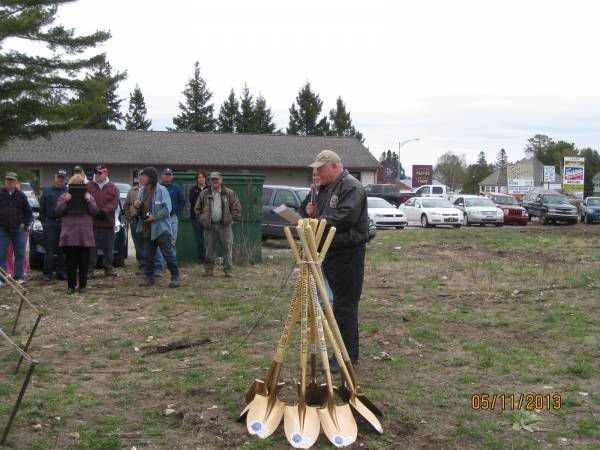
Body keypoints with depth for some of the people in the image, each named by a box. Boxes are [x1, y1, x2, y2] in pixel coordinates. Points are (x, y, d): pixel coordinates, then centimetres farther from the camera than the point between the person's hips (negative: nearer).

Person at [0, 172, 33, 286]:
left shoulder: (21, 196, 6)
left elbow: (28, 211, 12)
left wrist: (24, 223, 2)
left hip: (18, 229, 1)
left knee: (20, 254, 4)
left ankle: (19, 277, 12)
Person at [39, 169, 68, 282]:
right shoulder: (47, 191, 10)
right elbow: (42, 208, 10)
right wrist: (43, 221, 2)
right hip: (51, 224, 0)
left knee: (62, 251, 6)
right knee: (50, 250, -1)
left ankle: (61, 273, 14)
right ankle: (48, 273, 3)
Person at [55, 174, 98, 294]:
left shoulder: (89, 196, 11)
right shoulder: (64, 196, 10)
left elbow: (95, 211, 2)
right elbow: (59, 211, 0)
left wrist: (89, 201, -13)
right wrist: (65, 201, -15)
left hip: (85, 235, 1)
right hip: (69, 234, -1)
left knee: (84, 262, 4)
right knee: (71, 262, 2)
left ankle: (82, 285, 12)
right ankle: (71, 285, 8)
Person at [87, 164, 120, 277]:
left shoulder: (113, 188, 7)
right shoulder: (88, 186, 4)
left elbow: (114, 204, -4)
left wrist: (103, 211, -18)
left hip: (108, 223, 2)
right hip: (92, 222, -2)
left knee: (108, 248, 8)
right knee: (92, 248, -2)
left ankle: (108, 268, 19)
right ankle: (90, 269, 3)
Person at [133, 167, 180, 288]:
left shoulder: (161, 190, -10)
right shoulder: (142, 190, 11)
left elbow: (167, 209, -14)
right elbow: (141, 210, 21)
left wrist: (155, 217, -20)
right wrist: (137, 206, -1)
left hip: (161, 227, -7)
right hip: (147, 228, 7)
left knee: (168, 253, -3)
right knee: (148, 255, 10)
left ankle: (175, 277, 6)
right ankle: (149, 277, 20)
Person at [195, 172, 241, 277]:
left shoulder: (229, 193, 3)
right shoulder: (204, 194, 9)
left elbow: (237, 208, 4)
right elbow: (198, 209, 16)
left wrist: (231, 219, -3)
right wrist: (202, 219, 5)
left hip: (224, 226, -1)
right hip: (209, 226, 2)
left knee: (227, 248, -1)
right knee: (209, 249, 5)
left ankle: (228, 270, 4)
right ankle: (209, 269, 13)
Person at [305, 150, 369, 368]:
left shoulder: (351, 187, -12)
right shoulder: (330, 188, 19)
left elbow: (344, 218, -24)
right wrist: (314, 214, 4)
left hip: (348, 254, -10)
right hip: (332, 253, 10)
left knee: (344, 308, -7)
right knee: (341, 305, 14)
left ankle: (347, 358, -1)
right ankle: (348, 354, 23)